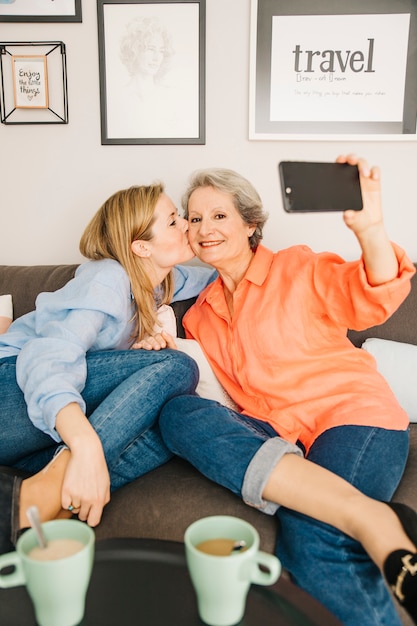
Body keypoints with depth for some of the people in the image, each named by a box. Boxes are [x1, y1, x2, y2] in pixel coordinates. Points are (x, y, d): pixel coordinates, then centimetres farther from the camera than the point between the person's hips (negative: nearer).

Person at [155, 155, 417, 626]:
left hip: (352, 415, -5)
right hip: (276, 436, 6)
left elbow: (377, 299, -9)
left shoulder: (296, 268, 5)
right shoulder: (199, 316, 19)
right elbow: (200, 388, 17)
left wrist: (369, 228, -28)